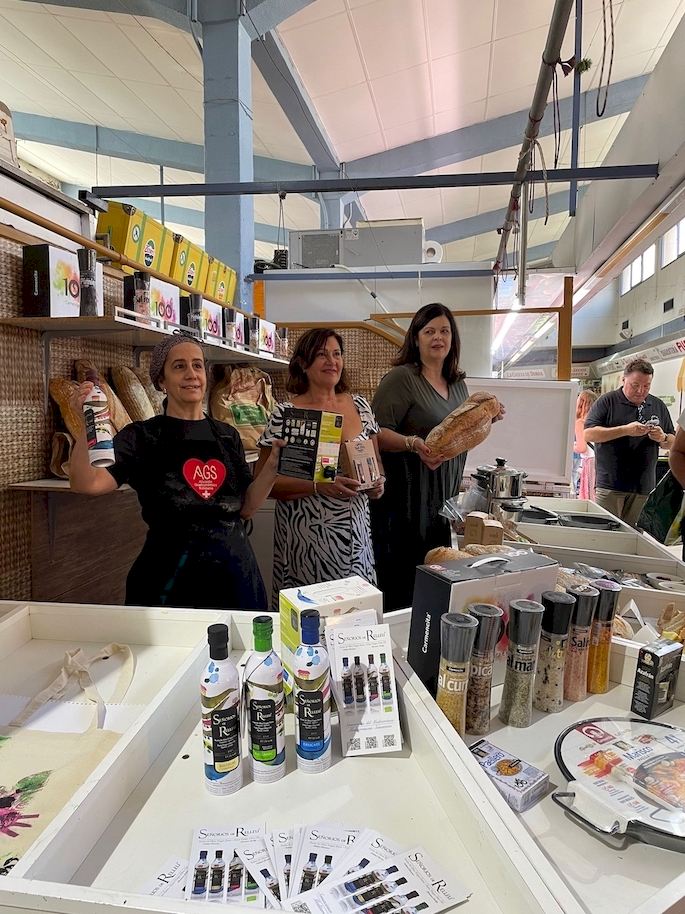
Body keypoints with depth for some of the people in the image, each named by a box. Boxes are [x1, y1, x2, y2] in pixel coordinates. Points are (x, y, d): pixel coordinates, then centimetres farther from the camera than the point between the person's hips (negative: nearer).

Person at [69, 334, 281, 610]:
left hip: (233, 572, 4)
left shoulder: (227, 435, 7)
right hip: (169, 576, -3)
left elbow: (246, 507, 5)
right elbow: (86, 483, -17)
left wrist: (273, 467, -8)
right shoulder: (143, 436, -4)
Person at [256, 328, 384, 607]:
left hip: (355, 532, 4)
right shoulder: (285, 414, -8)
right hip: (307, 538, -4)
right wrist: (319, 486, -20)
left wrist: (378, 482, -3)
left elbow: (376, 460, 18)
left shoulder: (360, 406, 6)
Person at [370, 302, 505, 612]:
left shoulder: (458, 383, 14)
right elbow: (377, 432, -16)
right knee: (400, 587, -1)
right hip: (407, 496, -7)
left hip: (445, 498, 7)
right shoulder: (401, 377, -10)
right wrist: (412, 444, -31)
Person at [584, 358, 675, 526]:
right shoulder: (607, 401, 0)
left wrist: (662, 438, -4)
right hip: (610, 485, -4)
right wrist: (626, 430, -18)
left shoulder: (659, 406, 15)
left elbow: (672, 444, 20)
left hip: (644, 487, 4)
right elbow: (588, 434, -10)